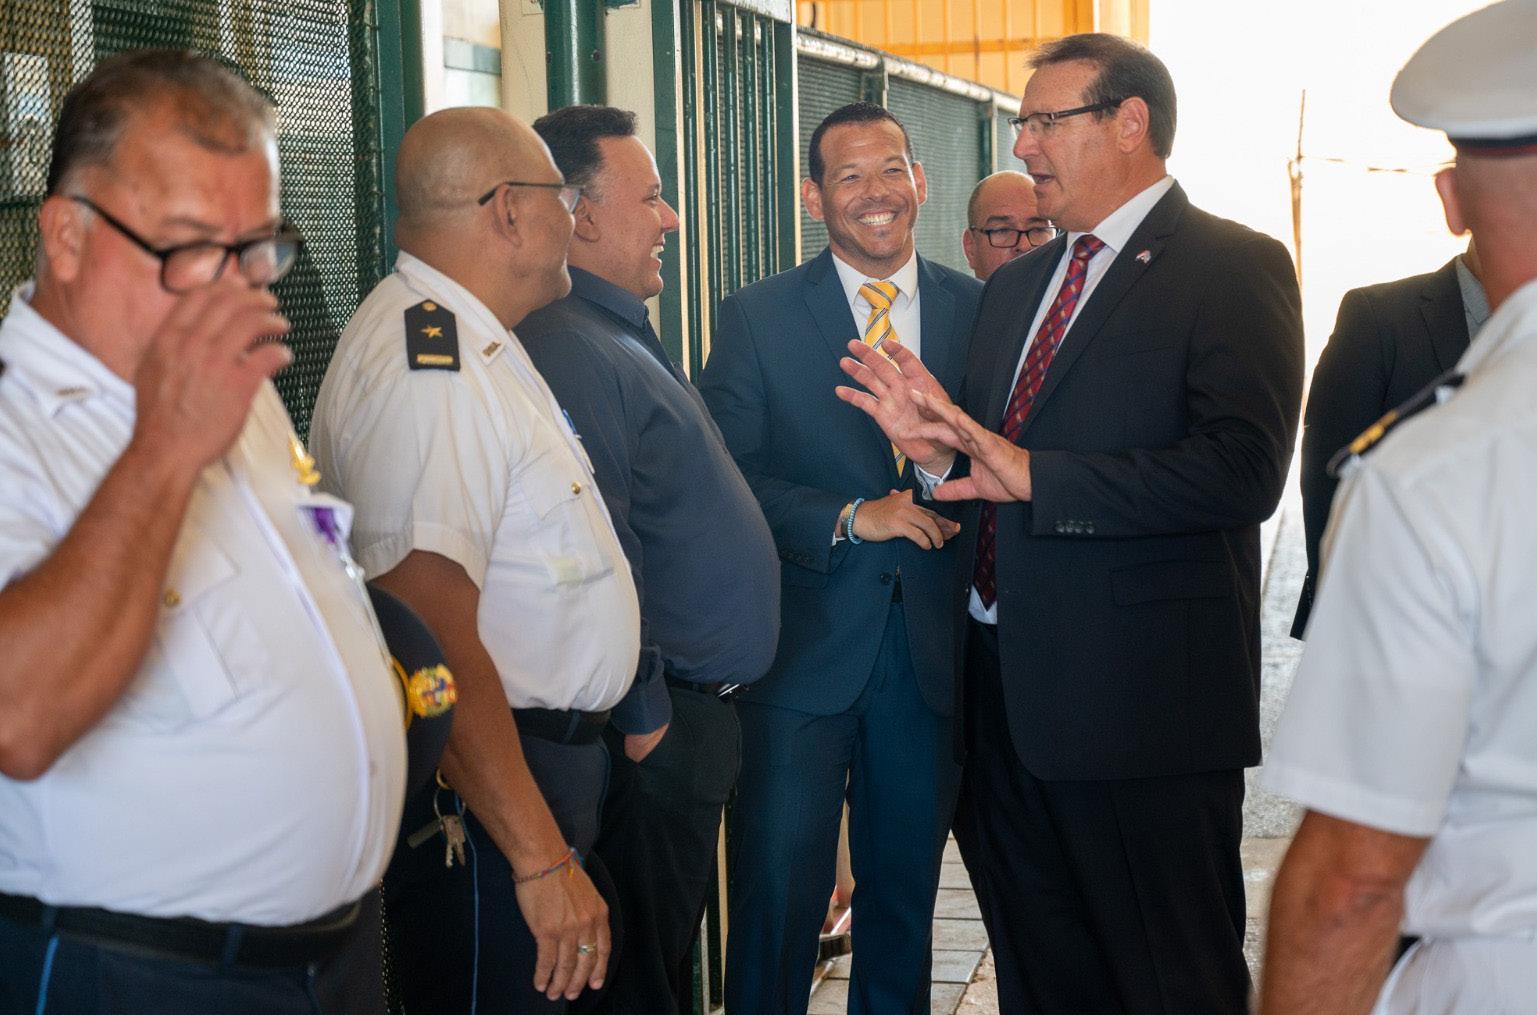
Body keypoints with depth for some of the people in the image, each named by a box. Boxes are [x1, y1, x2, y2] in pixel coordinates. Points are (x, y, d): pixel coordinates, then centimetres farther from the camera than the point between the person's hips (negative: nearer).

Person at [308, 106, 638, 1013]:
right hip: (483, 801, -10)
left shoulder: (471, 343, 13)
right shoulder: (427, 371, -22)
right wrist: (541, 859, -28)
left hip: (547, 762, 10)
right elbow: (435, 643, -29)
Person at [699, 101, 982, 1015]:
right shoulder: (756, 319, -1)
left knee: (906, 887, 15)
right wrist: (849, 519, -17)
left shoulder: (979, 309, 6)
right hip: (805, 654, -2)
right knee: (779, 891, 0)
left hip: (933, 654, 3)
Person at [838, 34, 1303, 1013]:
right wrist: (938, 445, -4)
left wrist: (1032, 476, -23)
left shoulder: (1235, 267, -9)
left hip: (1141, 699, -7)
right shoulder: (1013, 286, 15)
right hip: (1005, 684, 8)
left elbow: (1242, 471, -22)